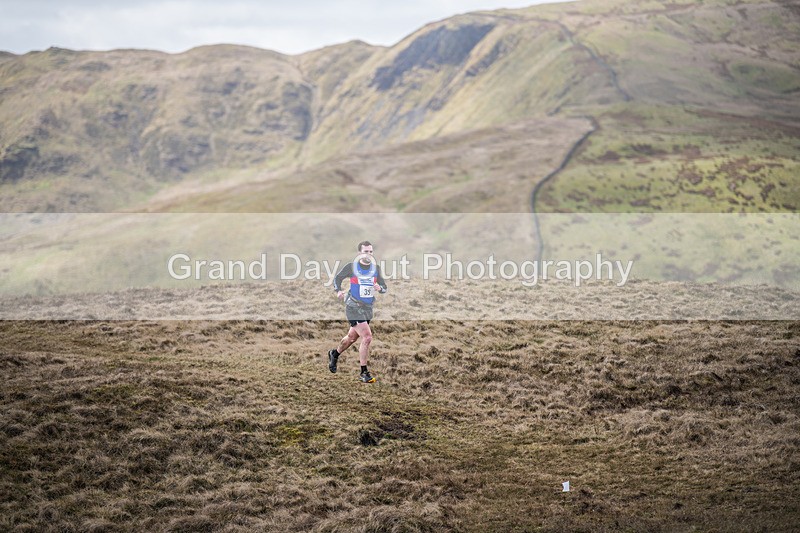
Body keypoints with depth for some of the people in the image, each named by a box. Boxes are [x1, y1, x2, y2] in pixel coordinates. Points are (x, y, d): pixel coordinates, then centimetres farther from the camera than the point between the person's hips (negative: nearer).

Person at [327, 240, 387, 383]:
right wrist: (338, 291, -12)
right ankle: (364, 373, -8)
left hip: (368, 307, 6)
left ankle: (334, 354, 50)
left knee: (352, 337, 21)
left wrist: (380, 288, -14)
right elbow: (337, 278, 6)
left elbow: (384, 287, 9)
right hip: (354, 307, -6)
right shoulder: (351, 267, -8)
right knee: (367, 337, -17)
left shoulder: (376, 268, 3)